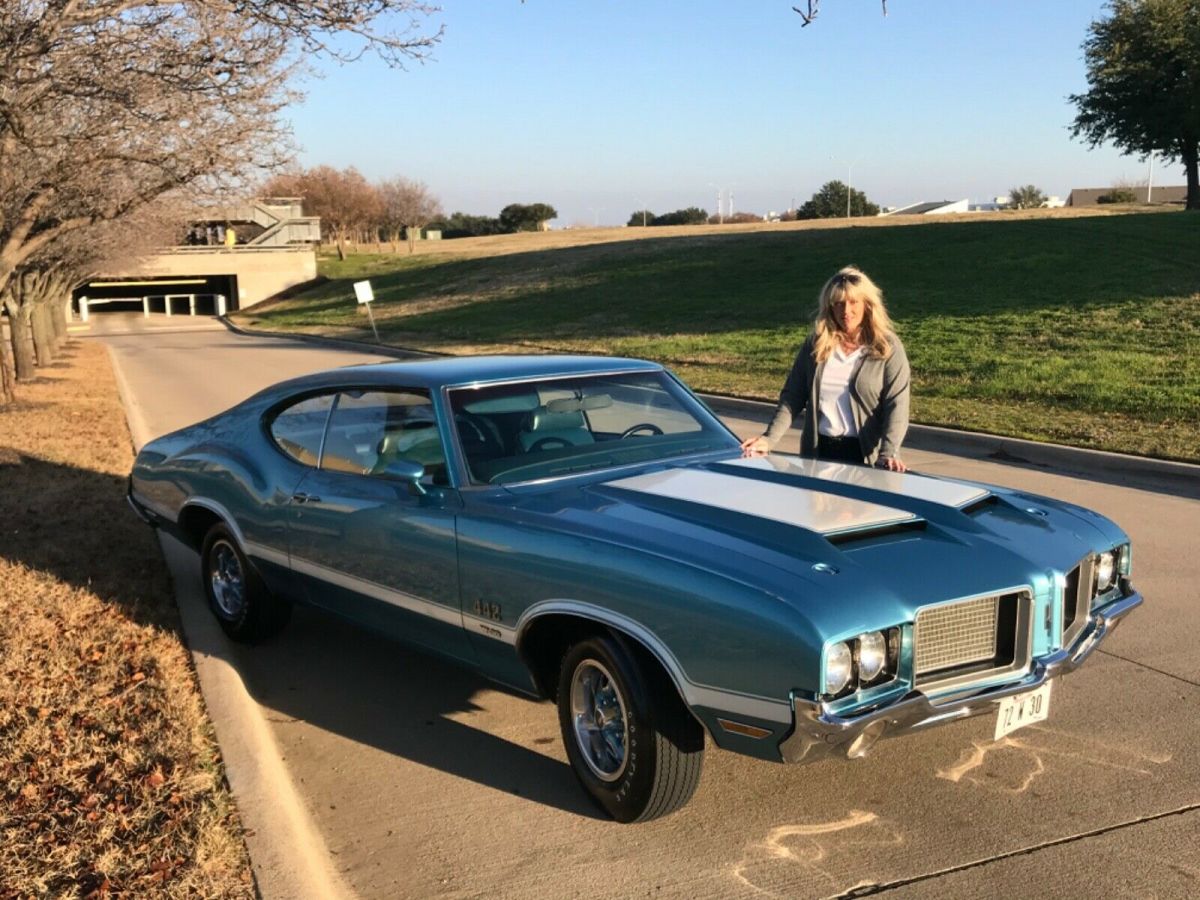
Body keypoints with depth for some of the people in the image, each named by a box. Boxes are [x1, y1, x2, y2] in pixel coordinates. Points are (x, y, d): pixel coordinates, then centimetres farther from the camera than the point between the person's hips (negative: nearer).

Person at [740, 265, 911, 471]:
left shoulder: (888, 348, -3)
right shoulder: (815, 344, 6)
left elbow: (896, 405, -12)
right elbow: (792, 396, 5)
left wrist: (888, 453, -26)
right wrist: (769, 439, -9)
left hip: (867, 455, -3)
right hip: (818, 452, 3)